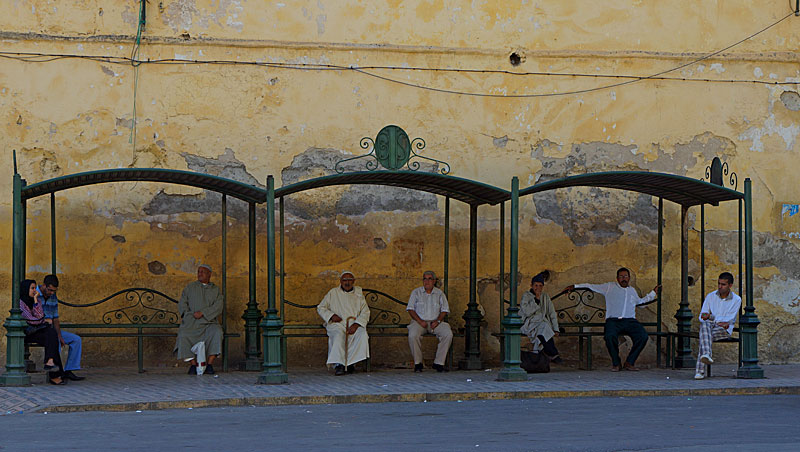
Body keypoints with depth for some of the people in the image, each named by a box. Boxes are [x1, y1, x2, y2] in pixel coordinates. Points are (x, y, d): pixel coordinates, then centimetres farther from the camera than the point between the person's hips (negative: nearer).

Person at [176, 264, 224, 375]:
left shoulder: (216, 290, 12)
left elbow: (218, 308, -3)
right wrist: (188, 315, -7)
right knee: (184, 335, -32)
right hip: (191, 323, 1)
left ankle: (209, 365, -31)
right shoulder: (190, 287, 16)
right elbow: (182, 304, 12)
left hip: (208, 322, -1)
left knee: (216, 333, -34)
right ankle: (193, 364, -27)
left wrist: (202, 313, -15)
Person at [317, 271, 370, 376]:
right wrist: (331, 315, -7)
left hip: (354, 325, 1)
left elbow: (365, 312, 5)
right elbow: (320, 308, 14)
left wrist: (356, 325, -13)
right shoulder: (333, 293, 13)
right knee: (338, 334, -36)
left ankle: (350, 362, -24)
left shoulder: (358, 294, 15)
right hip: (337, 324, -1)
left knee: (362, 334, -32)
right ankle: (338, 364, -39)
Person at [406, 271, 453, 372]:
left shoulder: (439, 293, 12)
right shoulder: (416, 292, 8)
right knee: (413, 335, -34)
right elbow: (410, 309, 2)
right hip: (419, 321, -1)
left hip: (435, 322, 1)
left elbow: (444, 310, 9)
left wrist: (438, 321, -10)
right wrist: (420, 321, -12)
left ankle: (439, 362, -21)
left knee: (448, 334, -27)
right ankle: (417, 363, -19)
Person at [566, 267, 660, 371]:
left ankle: (629, 363, -15)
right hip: (613, 320, -3)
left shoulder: (632, 290, 27)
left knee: (643, 336, -27)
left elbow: (640, 302, 45)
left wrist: (653, 293, 45)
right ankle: (616, 364, -16)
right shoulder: (610, 287, 18)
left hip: (630, 320, 3)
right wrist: (575, 286, 19)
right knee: (610, 336, -37)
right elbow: (592, 287, 22)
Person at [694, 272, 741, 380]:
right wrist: (719, 321, -12)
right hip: (710, 327, 2)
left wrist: (711, 316, -17)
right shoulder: (710, 297, 10)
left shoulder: (736, 300, 3)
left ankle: (700, 371, -39)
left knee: (703, 338, -35)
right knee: (705, 324, -39)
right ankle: (706, 355, -60)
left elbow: (729, 319, -7)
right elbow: (702, 317, 5)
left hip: (724, 330, -2)